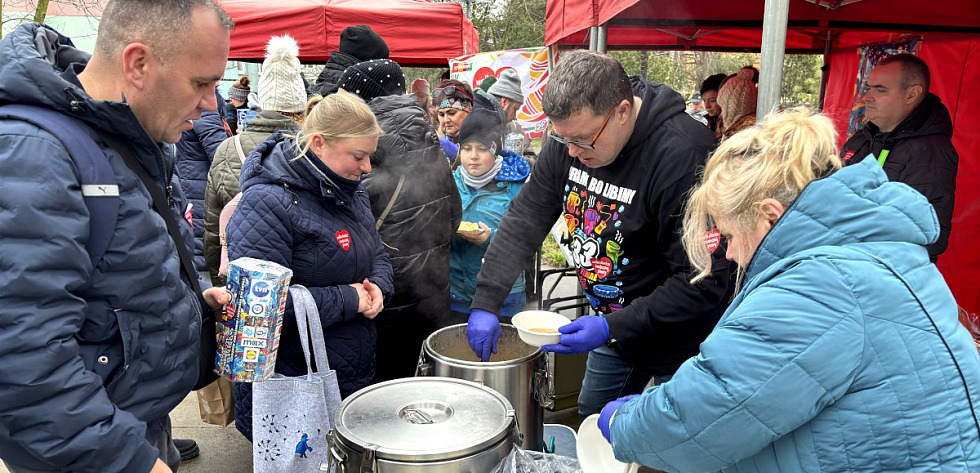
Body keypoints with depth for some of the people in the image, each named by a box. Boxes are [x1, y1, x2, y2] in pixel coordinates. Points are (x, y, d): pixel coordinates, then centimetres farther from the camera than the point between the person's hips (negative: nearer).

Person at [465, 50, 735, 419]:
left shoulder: (684, 156, -32)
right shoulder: (571, 137, -10)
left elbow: (702, 282, -29)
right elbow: (524, 220, -5)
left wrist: (613, 328, -31)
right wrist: (486, 302, -14)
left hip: (678, 335, -7)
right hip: (612, 322, 7)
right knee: (591, 417, 24)